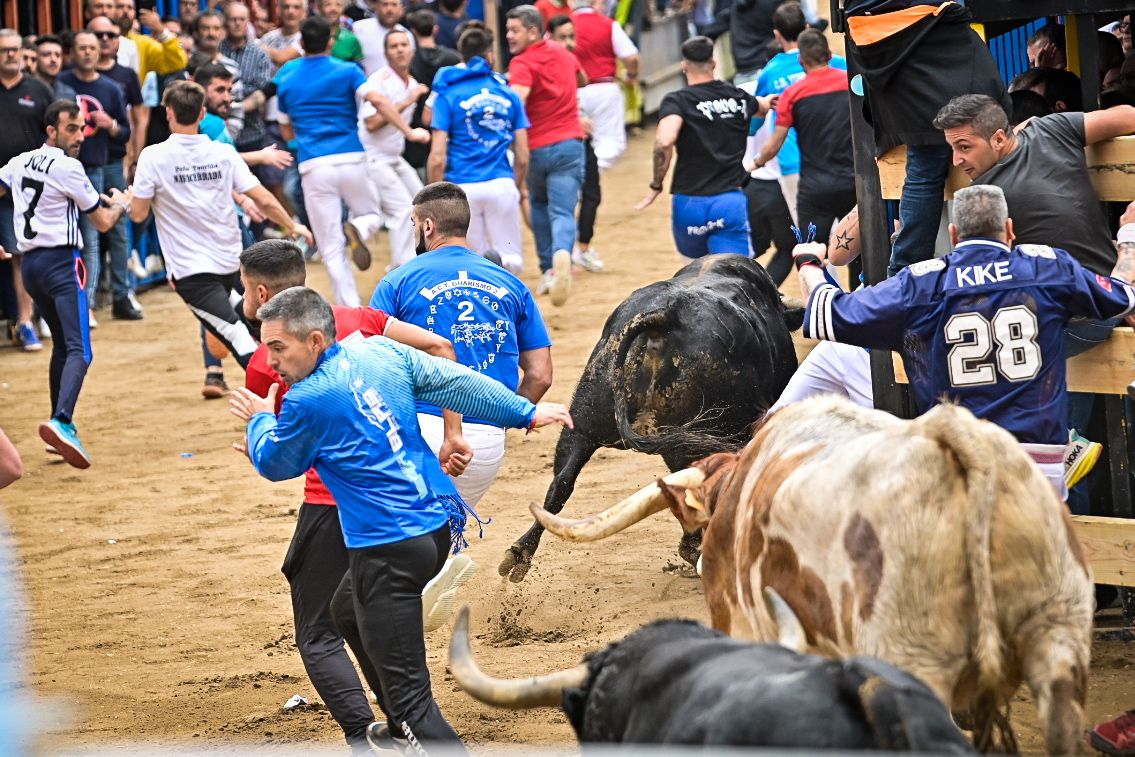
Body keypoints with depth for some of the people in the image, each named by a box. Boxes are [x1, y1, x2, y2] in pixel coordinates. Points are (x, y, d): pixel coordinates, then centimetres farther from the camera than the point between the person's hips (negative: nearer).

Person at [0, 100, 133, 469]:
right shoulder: (68, 168, -7)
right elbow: (102, 222, -1)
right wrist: (121, 203, 20)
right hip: (61, 262, -8)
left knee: (62, 345, 21)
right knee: (79, 350, -17)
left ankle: (61, 426, 20)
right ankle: (61, 421, -38)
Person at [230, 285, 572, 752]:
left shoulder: (307, 400, -15)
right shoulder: (383, 352, 4)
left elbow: (275, 465, 2)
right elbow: (459, 384, 10)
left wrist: (260, 421, 22)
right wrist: (526, 413, 22)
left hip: (390, 549, -10)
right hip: (441, 524, 10)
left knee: (407, 690, -10)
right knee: (348, 610, 35)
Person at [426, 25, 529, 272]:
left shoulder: (447, 95, 1)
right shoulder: (508, 93, 8)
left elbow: (437, 157, -5)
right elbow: (522, 157, 9)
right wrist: (519, 186, 27)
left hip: (462, 187, -1)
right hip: (502, 185, 1)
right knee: (512, 261, 5)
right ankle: (498, 262, -28)